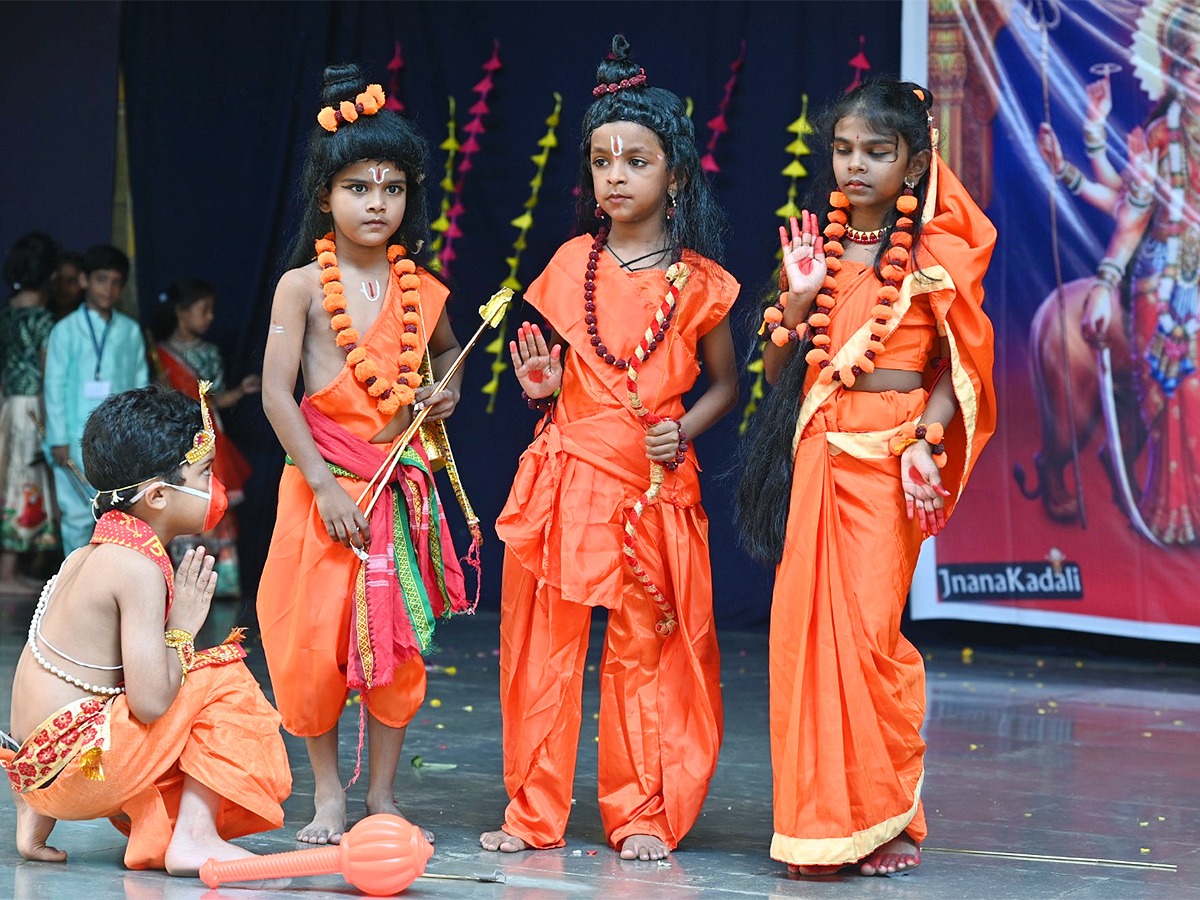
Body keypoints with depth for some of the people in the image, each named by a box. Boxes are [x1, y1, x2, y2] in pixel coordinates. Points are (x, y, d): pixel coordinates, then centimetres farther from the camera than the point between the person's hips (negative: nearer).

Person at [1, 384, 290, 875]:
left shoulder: (90, 554, 15)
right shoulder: (139, 568, -16)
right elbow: (151, 700, -24)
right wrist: (182, 627, -7)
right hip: (79, 764, -10)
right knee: (222, 675, -9)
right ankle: (194, 838, -12)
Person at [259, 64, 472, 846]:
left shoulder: (421, 291, 5)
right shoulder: (303, 287, -6)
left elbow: (447, 352, 27)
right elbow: (277, 395, -10)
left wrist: (449, 391, 4)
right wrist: (324, 484, -16)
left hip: (402, 482, 3)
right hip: (324, 481, -3)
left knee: (398, 642, 4)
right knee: (314, 642, -3)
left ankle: (382, 792, 16)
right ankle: (329, 792, 13)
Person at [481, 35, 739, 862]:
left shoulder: (698, 283, 1)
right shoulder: (572, 266, 7)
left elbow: (725, 385, 9)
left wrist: (685, 429, -8)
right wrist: (544, 384, -4)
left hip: (657, 484, -2)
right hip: (567, 471, 2)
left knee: (647, 648, 3)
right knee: (544, 642, 2)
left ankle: (642, 815, 12)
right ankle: (535, 814, 10)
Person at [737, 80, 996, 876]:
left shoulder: (934, 257, 0)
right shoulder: (820, 250, 13)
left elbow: (959, 368, -2)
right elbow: (778, 369, 12)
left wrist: (926, 444, -16)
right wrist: (798, 297, -3)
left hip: (889, 452, -4)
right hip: (818, 452, 5)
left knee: (869, 628, -9)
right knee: (808, 624, 1)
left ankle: (890, 816, 4)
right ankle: (821, 821, 10)